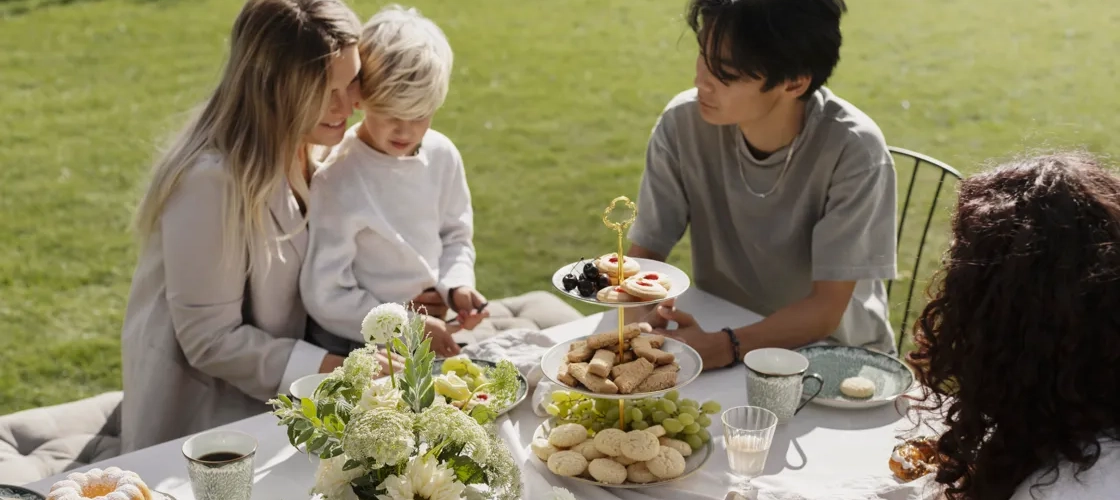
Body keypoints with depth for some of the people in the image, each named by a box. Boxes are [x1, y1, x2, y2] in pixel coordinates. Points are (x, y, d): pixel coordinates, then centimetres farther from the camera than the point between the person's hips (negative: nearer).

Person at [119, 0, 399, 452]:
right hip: (201, 420, -7)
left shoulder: (293, 154, 0)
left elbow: (304, 288, 5)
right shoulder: (211, 179, -25)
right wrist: (334, 369, -24)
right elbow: (210, 341, -21)